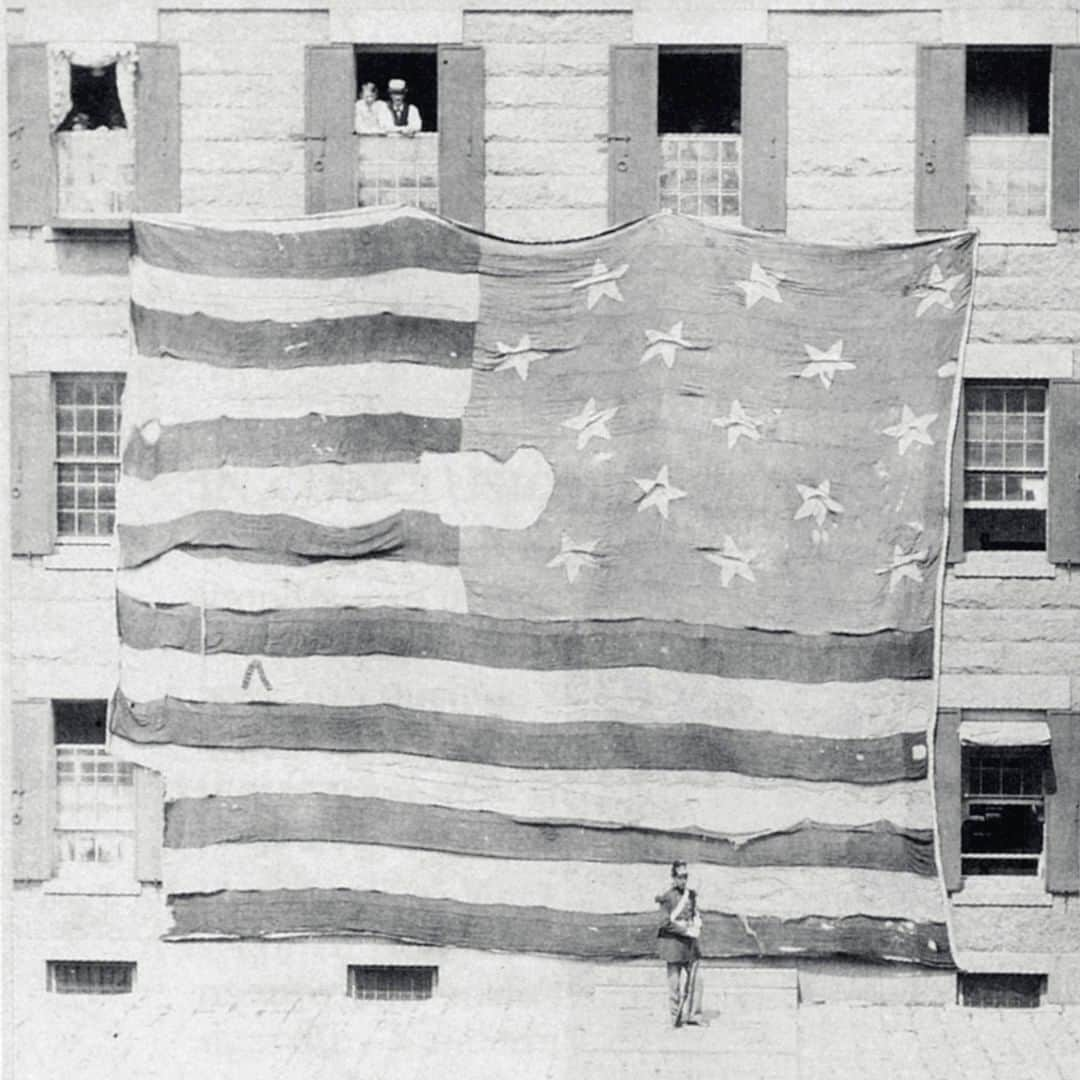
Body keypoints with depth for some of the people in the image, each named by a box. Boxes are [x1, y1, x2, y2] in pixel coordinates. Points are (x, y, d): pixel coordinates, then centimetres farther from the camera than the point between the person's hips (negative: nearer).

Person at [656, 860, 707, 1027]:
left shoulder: (691, 894, 9)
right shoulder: (667, 897, -12)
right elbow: (666, 922, -18)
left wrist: (697, 922, 0)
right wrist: (687, 930, -19)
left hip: (690, 941, 6)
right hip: (673, 940, -6)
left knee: (696, 979, 4)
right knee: (675, 982, 3)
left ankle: (693, 1015, 14)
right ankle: (676, 1016, 16)